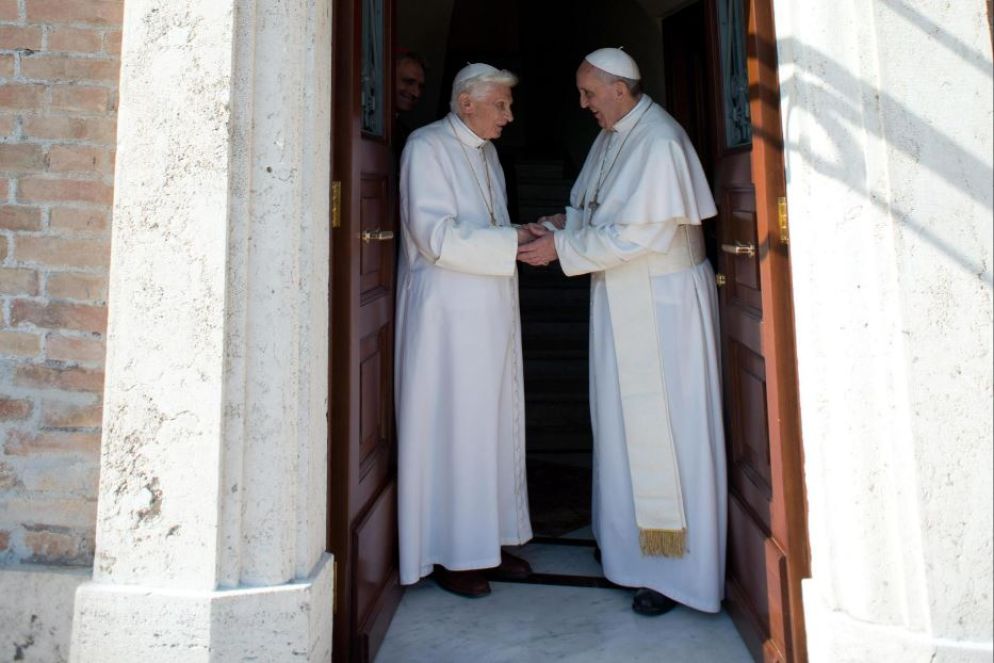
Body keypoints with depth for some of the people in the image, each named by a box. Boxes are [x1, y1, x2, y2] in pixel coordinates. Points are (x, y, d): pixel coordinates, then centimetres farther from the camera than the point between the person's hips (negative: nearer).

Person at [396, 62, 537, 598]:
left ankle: (487, 539, 25)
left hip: (491, 312, 8)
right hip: (447, 311, -8)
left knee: (494, 425, 11)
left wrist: (524, 236, 4)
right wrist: (513, 242, -20)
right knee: (452, 427, -1)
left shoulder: (486, 151, 17)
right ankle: (448, 553, 13)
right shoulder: (427, 148, -8)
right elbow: (435, 234, -19)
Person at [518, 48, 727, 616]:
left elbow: (638, 233, -23)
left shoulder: (659, 141, -17)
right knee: (625, 424, 14)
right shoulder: (610, 138, 11)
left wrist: (562, 248, -18)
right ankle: (631, 542, 29)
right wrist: (563, 220, -1)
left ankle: (678, 569, 14)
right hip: (621, 302, 9)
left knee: (664, 428, -1)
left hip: (663, 303, -9)